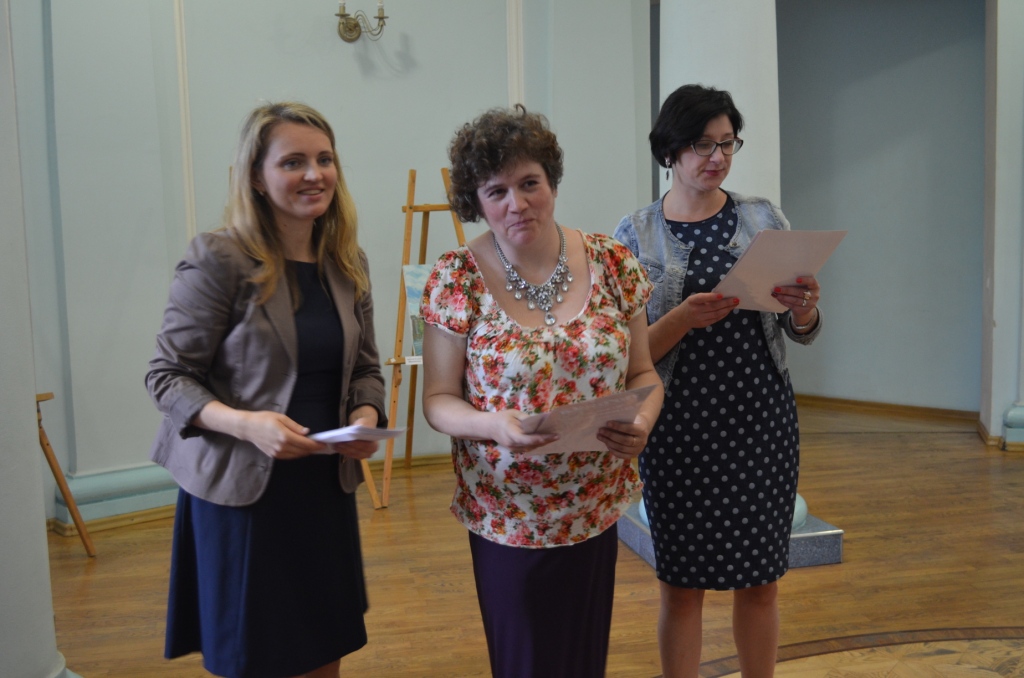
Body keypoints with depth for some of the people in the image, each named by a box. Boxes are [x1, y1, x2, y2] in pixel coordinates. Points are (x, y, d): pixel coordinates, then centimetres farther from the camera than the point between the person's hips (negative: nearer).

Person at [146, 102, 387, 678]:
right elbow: (167, 376, -10)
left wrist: (366, 416, -10)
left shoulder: (349, 262, 3)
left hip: (326, 484, 5)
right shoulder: (217, 259, -14)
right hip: (241, 488, -5)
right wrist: (245, 423, -26)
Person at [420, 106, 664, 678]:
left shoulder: (612, 263, -5)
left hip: (597, 508, 2)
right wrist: (494, 424, -27)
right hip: (507, 516, -2)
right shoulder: (457, 279, -11)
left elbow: (643, 372, 3)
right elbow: (438, 399, -7)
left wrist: (641, 421, -18)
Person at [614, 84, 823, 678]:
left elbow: (802, 334, 7)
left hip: (762, 420, 3)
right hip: (680, 428, -2)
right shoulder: (636, 235, -3)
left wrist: (805, 310, -15)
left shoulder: (763, 218, 4)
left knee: (761, 580, 14)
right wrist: (684, 319, -23)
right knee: (683, 585, 9)